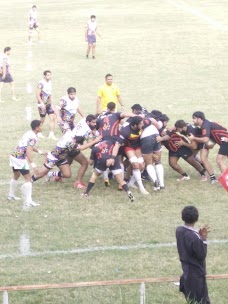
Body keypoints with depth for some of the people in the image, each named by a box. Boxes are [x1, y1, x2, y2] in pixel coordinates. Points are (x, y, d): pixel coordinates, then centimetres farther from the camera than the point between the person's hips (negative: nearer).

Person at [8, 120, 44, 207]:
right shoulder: (33, 137, -16)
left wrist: (39, 151, 34)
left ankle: (11, 195, 42)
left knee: (16, 176, 29)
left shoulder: (29, 133, 11)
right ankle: (28, 201, -15)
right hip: (20, 159, -9)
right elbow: (28, 151, -27)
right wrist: (33, 164, -31)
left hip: (14, 156, 9)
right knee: (28, 178, -7)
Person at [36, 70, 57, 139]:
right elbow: (37, 95, -20)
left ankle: (51, 134, 0)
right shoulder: (41, 83, -17)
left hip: (48, 103, 7)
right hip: (42, 104, -7)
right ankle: (38, 133, 26)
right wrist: (42, 104, -25)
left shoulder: (49, 82, 7)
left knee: (53, 117, -3)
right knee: (42, 119, 4)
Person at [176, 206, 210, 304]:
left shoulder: (179, 230, -6)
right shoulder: (194, 237, -31)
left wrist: (199, 235, -2)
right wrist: (204, 239, -19)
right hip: (196, 271, -8)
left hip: (186, 268, 8)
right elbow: (202, 255, -21)